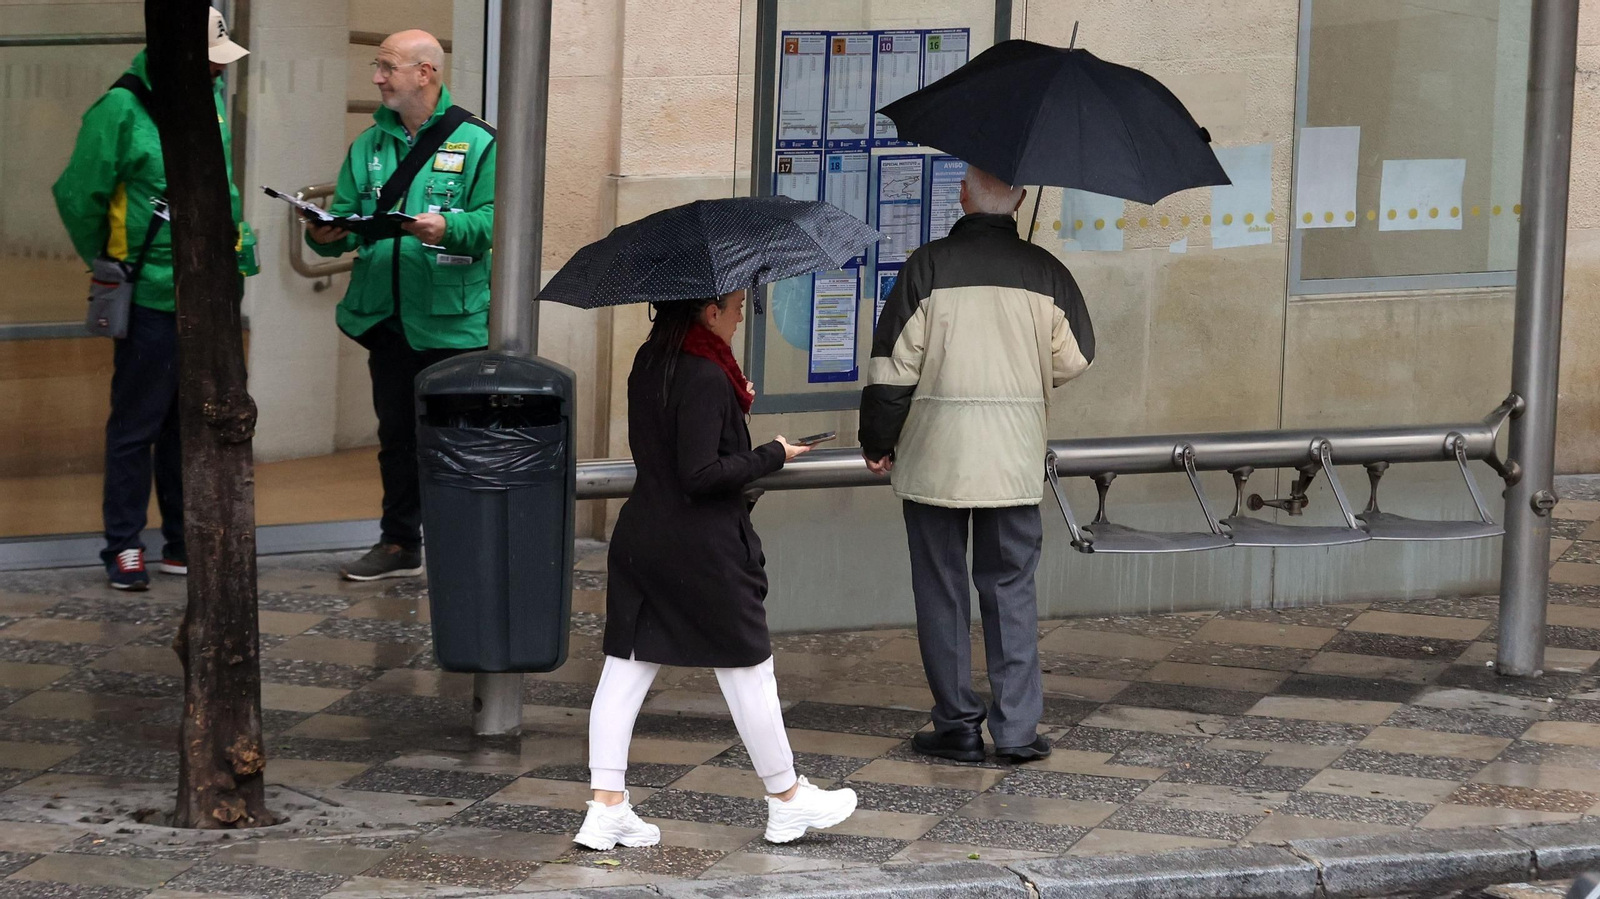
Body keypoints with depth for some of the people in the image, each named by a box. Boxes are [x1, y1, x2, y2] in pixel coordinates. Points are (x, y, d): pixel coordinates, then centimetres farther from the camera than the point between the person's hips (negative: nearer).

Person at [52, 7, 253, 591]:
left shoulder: (210, 102, 8)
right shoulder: (123, 110, -14)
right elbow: (78, 194, -8)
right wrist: (107, 265, 2)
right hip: (152, 298, -6)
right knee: (135, 426, 0)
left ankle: (183, 542, 20)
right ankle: (125, 547, 7)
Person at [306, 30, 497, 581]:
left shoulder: (475, 142, -5)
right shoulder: (369, 145, 12)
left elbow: (492, 221, -12)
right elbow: (348, 216, 10)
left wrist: (448, 229, -30)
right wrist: (328, 235, -12)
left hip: (453, 322, -6)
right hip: (387, 319, 6)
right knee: (396, 433, 14)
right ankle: (400, 545, 24)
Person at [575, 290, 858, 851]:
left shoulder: (648, 363, 6)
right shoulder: (706, 379, -20)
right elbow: (701, 474, -23)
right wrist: (771, 457, -12)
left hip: (640, 539, 8)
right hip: (704, 550, -8)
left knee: (626, 667, 6)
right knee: (748, 668, 7)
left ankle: (606, 807, 3)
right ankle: (787, 800, 19)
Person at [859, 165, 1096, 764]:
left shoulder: (928, 267, -8)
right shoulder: (1044, 272, -1)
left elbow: (893, 364, -7)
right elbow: (1074, 358, 4)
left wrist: (877, 443, 4)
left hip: (935, 454, -2)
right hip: (1015, 456, 2)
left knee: (941, 589, 7)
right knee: (1012, 588, 10)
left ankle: (957, 727, 9)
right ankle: (1017, 729, 6)